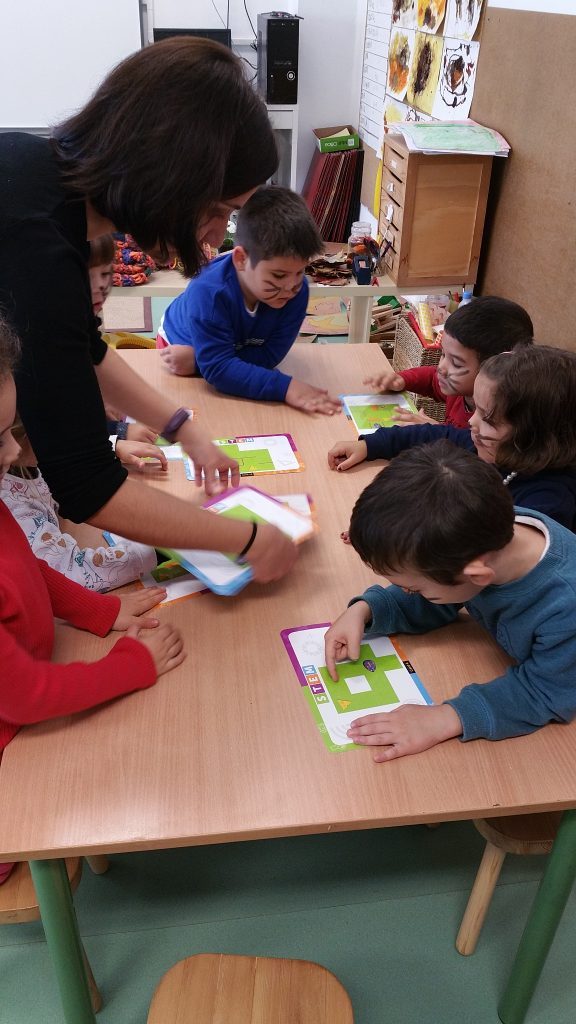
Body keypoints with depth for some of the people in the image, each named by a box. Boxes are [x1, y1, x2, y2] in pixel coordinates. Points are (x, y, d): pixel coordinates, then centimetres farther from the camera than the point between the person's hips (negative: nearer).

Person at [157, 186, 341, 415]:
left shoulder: (297, 290, -31)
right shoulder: (208, 293, -42)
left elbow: (269, 355, -30)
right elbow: (218, 368, -45)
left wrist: (198, 361, -36)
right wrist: (284, 387, -56)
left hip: (240, 349, 3)